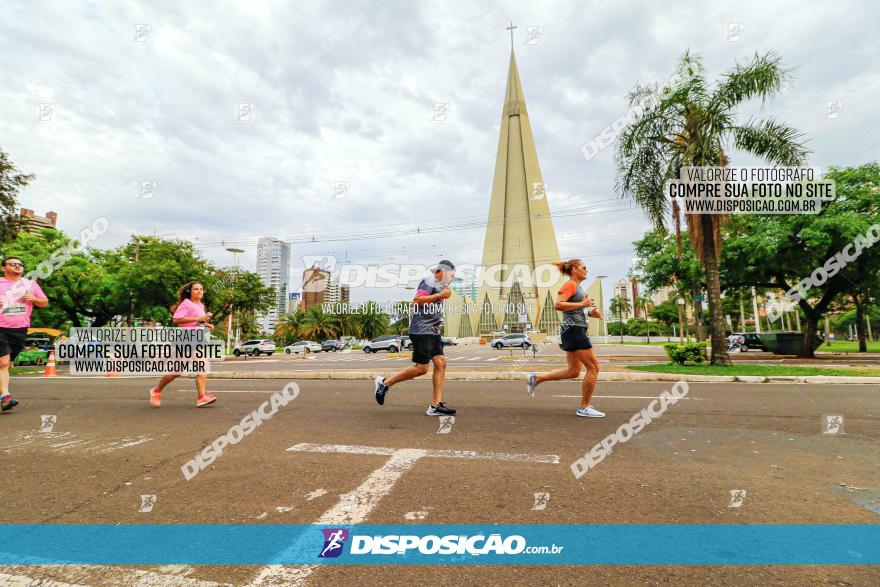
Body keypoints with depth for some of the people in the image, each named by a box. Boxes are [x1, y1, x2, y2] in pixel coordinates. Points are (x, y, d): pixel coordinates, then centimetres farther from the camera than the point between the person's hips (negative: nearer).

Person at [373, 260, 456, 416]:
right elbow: (417, 300, -23)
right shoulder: (429, 282, -8)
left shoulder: (439, 287, 21)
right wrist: (440, 295, -20)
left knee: (441, 363, 0)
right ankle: (385, 383, 8)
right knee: (421, 368, -7)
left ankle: (436, 405, 2)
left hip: (433, 331, 10)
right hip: (421, 331, -10)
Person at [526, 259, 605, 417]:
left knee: (573, 371, 12)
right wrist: (582, 304, -19)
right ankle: (584, 408, 4)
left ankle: (536, 379, 16)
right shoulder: (570, 285, -9)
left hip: (576, 331, 10)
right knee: (593, 367, -4)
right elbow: (558, 305, -23)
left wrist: (590, 313, 11)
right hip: (573, 329, -10)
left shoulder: (577, 287, 21)